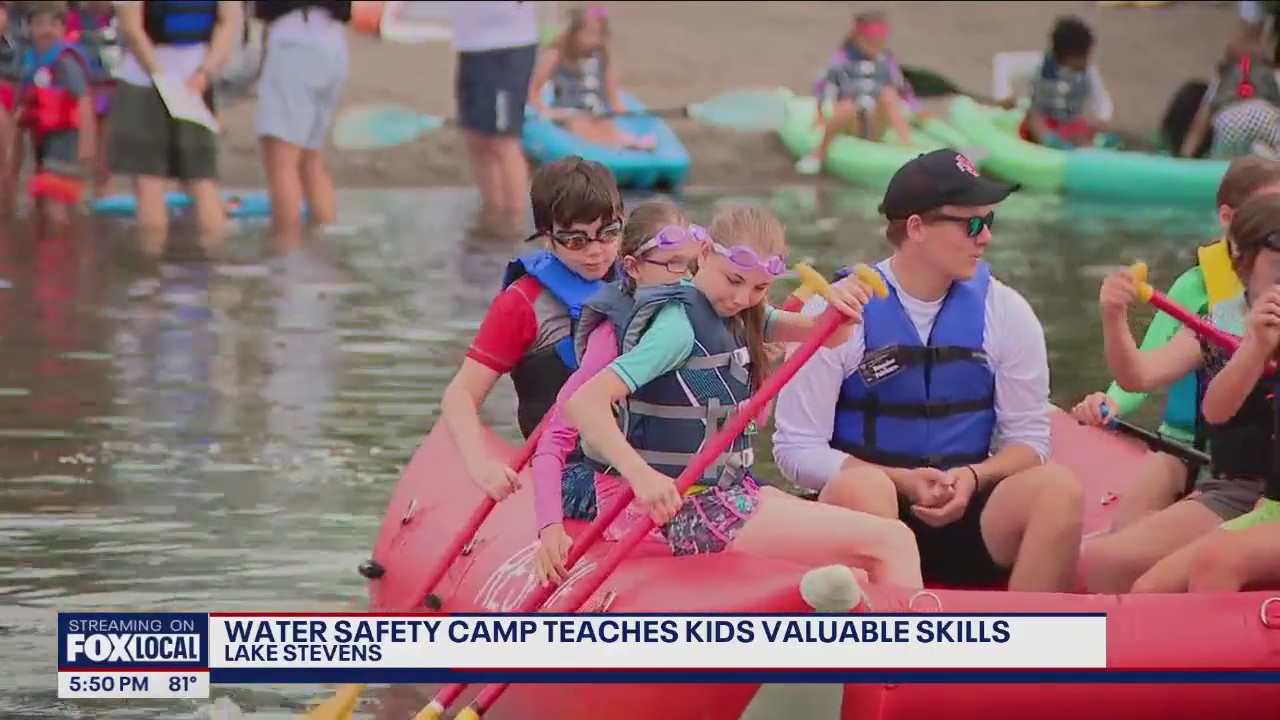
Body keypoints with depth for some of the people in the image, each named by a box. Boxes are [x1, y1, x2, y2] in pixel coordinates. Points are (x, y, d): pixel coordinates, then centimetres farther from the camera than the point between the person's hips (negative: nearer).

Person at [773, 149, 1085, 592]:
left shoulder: (1004, 312, 5)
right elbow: (797, 448, -6)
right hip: (867, 530, -3)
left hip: (966, 522, 3)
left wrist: (972, 478, -15)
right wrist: (905, 483, -18)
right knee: (861, 488, -37)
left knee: (1060, 491, -27)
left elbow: (1027, 439, 7)